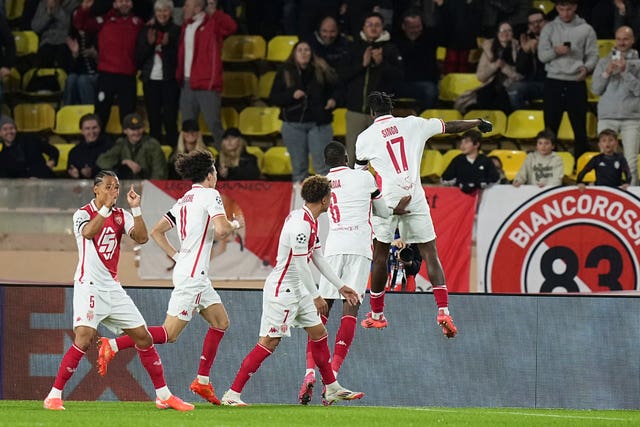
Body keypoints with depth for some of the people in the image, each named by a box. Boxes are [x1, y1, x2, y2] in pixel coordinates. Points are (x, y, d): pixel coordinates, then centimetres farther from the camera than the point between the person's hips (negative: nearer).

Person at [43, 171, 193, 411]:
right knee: (85, 337, -23)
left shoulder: (121, 216, 10)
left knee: (143, 337, 5)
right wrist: (106, 207, -34)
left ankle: (163, 395, 16)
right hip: (89, 285, -6)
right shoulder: (83, 213, -5)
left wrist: (136, 209, -13)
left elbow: (141, 238, -5)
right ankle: (54, 395, -17)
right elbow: (88, 232, -28)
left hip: (112, 287, 6)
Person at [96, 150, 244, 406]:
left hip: (191, 272, 10)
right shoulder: (210, 194, -8)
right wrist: (235, 225, -1)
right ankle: (112, 346, -17)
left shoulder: (184, 201, 16)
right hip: (192, 274, -10)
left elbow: (156, 232, 17)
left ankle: (202, 382, 15)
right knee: (169, 333, -11)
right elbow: (221, 229, -22)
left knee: (221, 322, 16)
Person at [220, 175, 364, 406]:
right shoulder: (300, 224, -23)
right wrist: (316, 296, -15)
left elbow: (318, 258, 19)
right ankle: (232, 394, -9)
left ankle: (332, 389, 27)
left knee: (319, 333, 15)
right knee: (269, 342, -11)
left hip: (297, 290, 10)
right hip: (281, 290, -10)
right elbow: (300, 265, -23)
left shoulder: (310, 221, 10)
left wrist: (341, 287, 23)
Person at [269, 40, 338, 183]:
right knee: (299, 167, 7)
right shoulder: (285, 72, 2)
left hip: (319, 123, -1)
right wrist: (292, 95, -16)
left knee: (322, 167, -4)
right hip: (293, 124, 1)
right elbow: (273, 98, -1)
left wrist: (332, 99, -14)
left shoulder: (321, 70, 1)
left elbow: (334, 89, 7)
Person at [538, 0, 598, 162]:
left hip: (576, 83, -1)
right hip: (554, 82, 1)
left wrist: (586, 68, -19)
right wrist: (555, 51, -18)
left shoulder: (586, 30, 4)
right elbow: (542, 56, 3)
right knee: (550, 127, 4)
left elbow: (593, 55, 2)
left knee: (580, 128, 2)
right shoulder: (549, 29, 7)